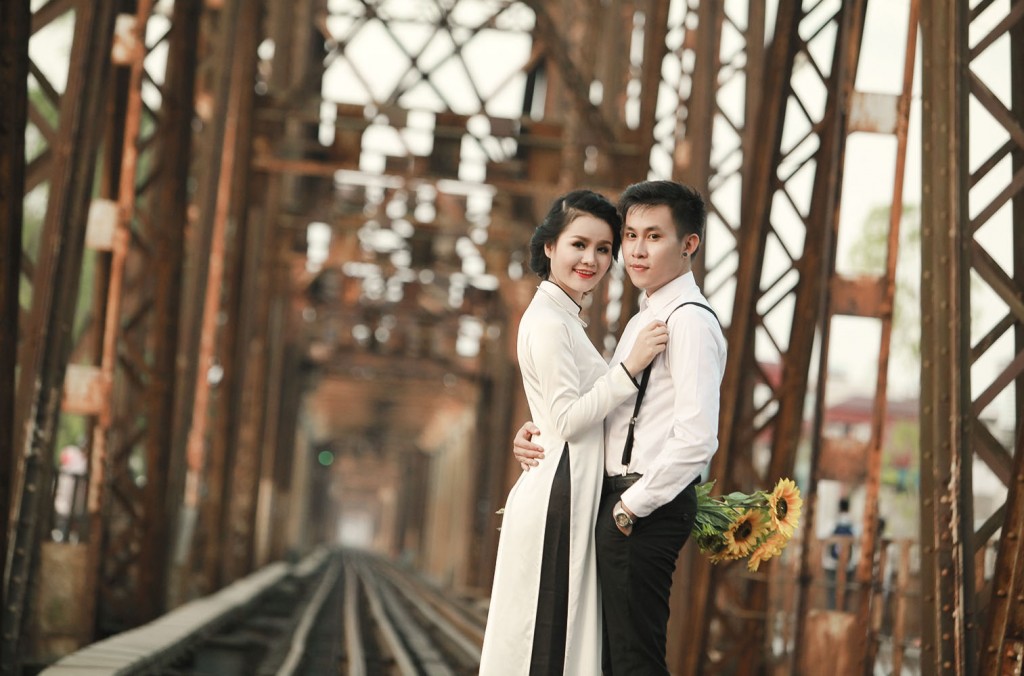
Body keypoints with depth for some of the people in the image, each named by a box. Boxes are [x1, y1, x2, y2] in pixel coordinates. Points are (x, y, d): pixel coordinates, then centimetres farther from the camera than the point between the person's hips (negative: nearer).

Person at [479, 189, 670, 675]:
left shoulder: (563, 319, 19)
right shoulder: (547, 321, -12)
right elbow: (568, 419, -18)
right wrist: (630, 366, -24)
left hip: (573, 498, 10)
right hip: (559, 497, -10)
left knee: (558, 633, 10)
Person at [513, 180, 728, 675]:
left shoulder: (691, 322, -13)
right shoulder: (643, 319, 19)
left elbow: (696, 438, -23)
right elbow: (598, 412, 25)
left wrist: (632, 506, -17)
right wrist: (540, 433, 8)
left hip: (648, 511, -10)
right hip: (622, 502, 10)